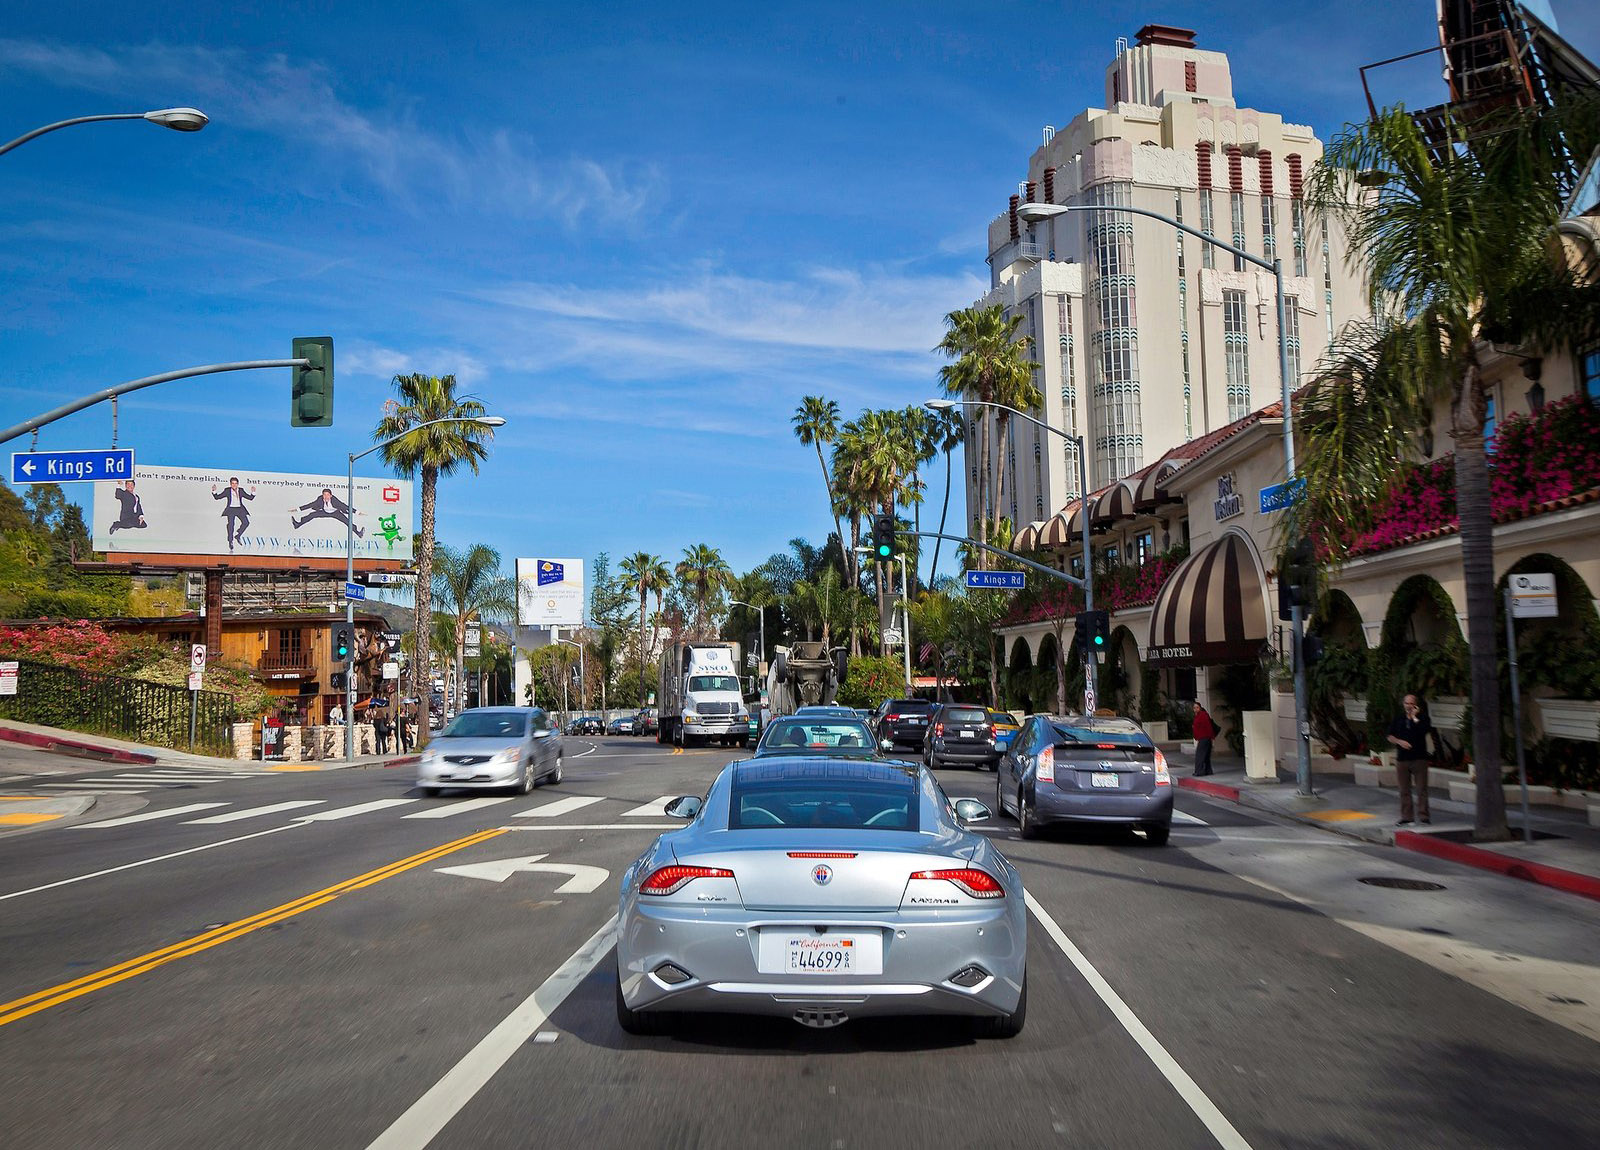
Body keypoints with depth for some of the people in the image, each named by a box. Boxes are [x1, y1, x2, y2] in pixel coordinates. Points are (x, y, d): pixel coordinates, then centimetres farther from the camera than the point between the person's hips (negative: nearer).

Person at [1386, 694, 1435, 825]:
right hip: (1402, 759, 3)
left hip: (1419, 759, -3)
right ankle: (1406, 817, 12)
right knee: (1404, 790, 6)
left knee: (1422, 789, -3)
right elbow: (1390, 736, 12)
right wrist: (1400, 742, -6)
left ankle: (1423, 816, 3)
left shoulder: (1422, 717, 2)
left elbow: (1427, 730, -18)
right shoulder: (1398, 719, 11)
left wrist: (1415, 718, -13)